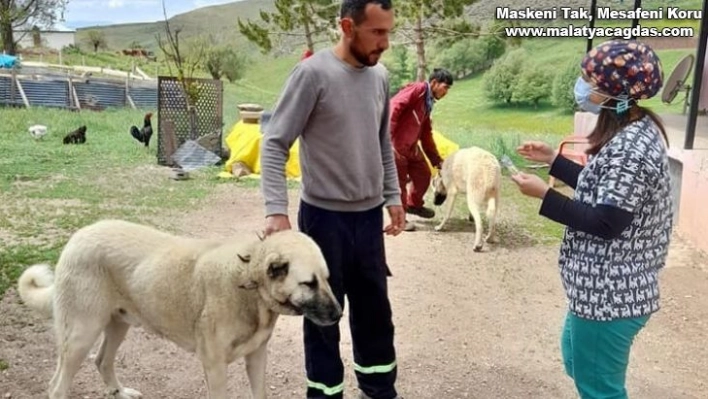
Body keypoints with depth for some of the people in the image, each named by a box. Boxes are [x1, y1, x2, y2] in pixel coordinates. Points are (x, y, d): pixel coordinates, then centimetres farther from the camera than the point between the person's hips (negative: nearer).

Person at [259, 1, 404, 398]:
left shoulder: (381, 76, 5)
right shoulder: (313, 73, -14)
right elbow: (275, 144, -14)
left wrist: (393, 196, 13)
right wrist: (277, 209, -22)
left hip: (370, 214, 6)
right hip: (325, 215, -5)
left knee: (375, 308, 17)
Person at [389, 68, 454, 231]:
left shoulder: (427, 103, 17)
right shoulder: (417, 89, -11)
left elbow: (426, 136, 21)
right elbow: (393, 107, -24)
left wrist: (437, 161, 20)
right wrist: (388, 138, -28)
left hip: (411, 145, 9)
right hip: (395, 143, -9)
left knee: (423, 174, 16)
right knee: (399, 181, 1)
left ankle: (414, 204, 38)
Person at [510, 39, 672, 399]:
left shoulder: (629, 146, -25)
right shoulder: (637, 130, 8)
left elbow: (605, 223, -25)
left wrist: (544, 194, -21)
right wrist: (553, 160, 15)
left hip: (610, 293, -11)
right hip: (609, 285, 11)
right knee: (577, 360, 27)